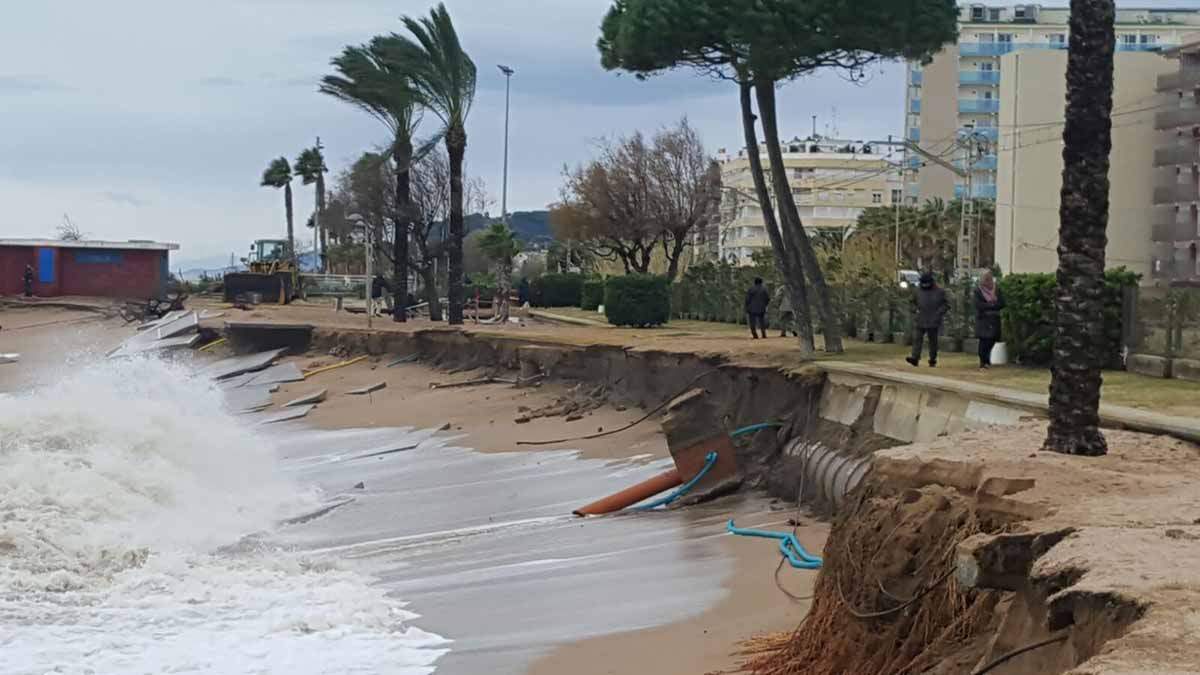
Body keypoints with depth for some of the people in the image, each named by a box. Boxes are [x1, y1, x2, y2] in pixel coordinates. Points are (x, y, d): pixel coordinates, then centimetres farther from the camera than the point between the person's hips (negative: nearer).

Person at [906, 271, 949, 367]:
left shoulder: (939, 291, -1)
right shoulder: (918, 290, 6)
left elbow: (946, 305, 3)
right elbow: (913, 302, 20)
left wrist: (939, 313, -10)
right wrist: (915, 310, 2)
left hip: (933, 322, -2)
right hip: (919, 321, 2)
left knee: (933, 341, 5)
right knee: (917, 338, -11)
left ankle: (933, 361, 12)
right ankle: (915, 358, -18)